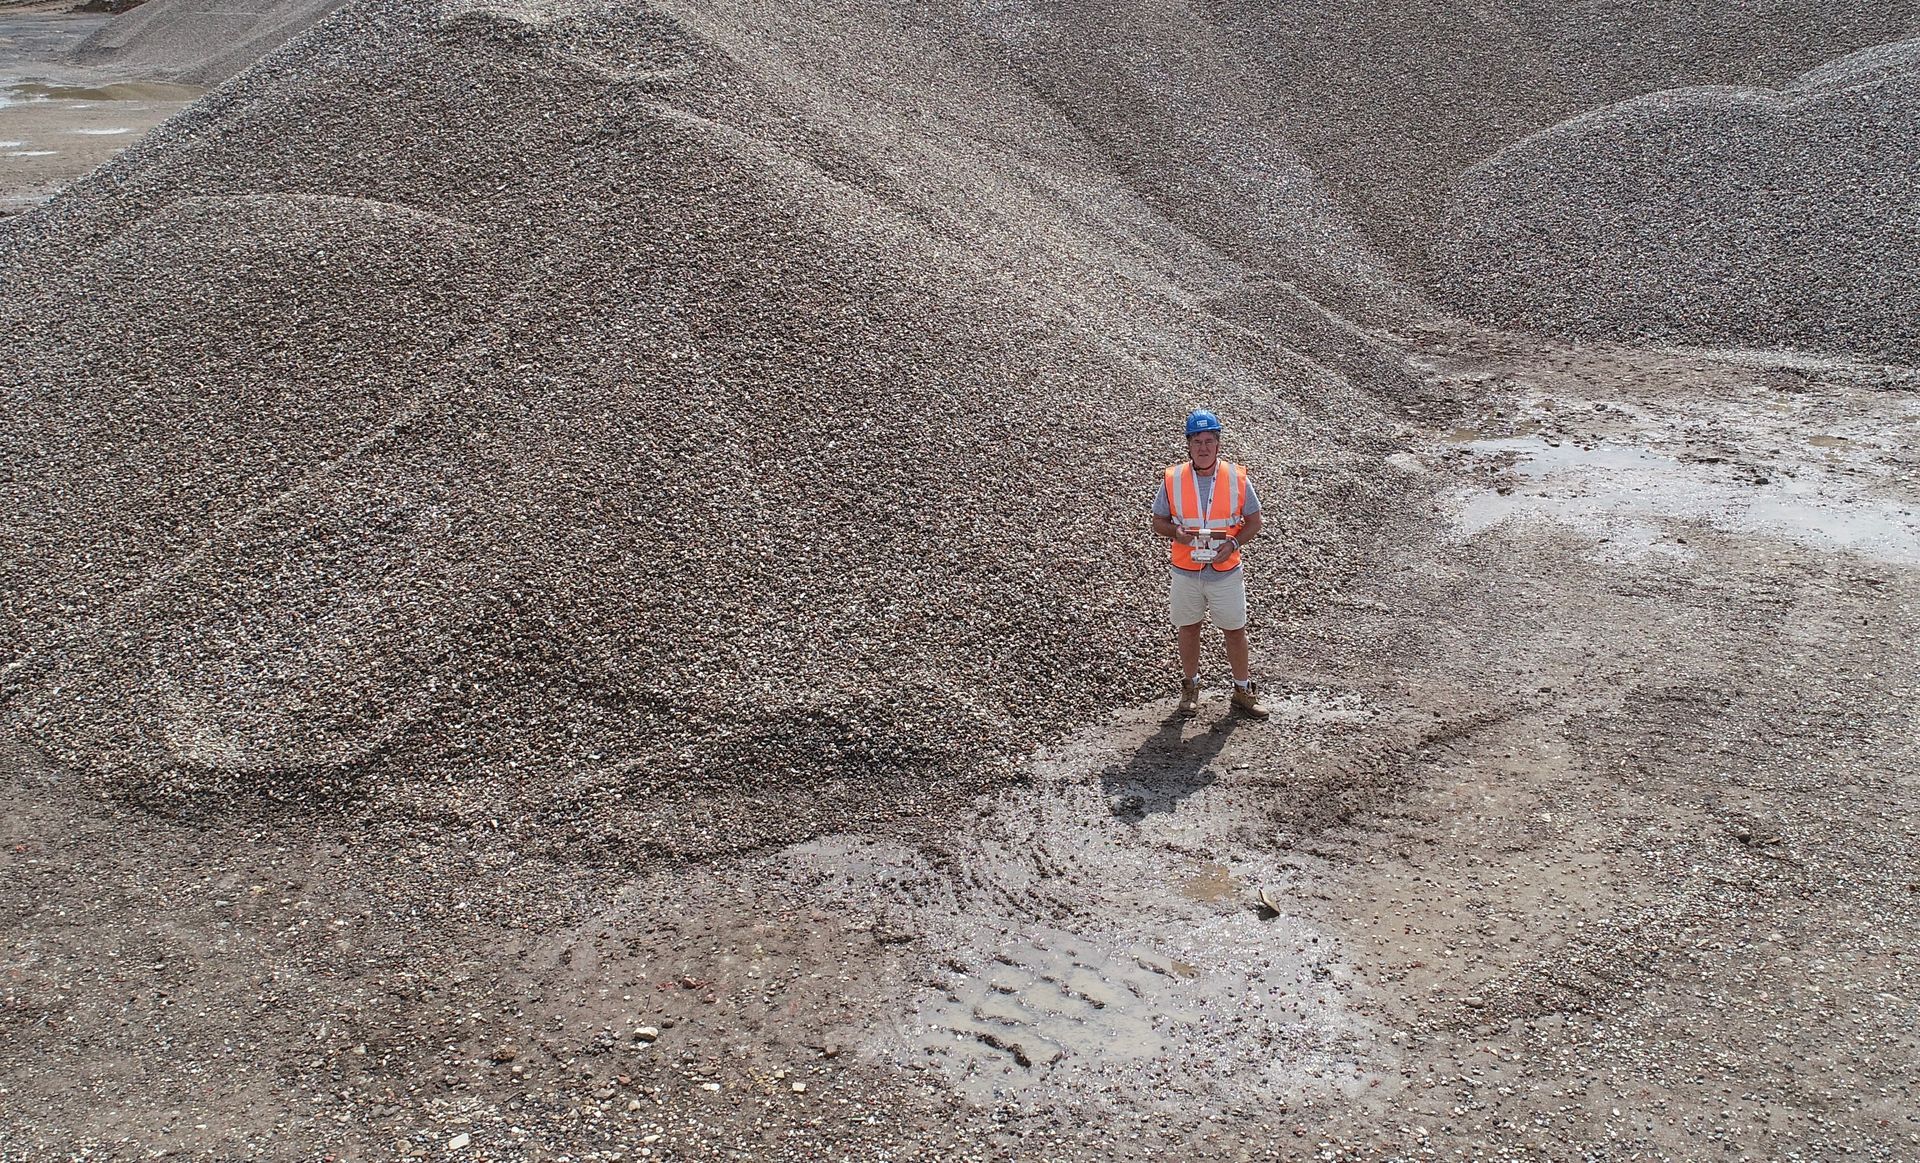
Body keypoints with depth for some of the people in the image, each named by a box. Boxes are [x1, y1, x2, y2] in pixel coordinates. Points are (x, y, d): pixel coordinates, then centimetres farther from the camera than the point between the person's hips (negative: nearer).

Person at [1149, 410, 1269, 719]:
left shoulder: (1238, 479, -7)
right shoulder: (1172, 479, -7)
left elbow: (1253, 522, 1)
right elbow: (1158, 522, 3)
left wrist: (1233, 543, -16)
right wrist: (1177, 533, -19)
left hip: (1226, 573, 0)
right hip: (1185, 573, 1)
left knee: (1235, 632, 9)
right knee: (1188, 629, 14)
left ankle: (1243, 690, 25)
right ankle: (1190, 687, 32)